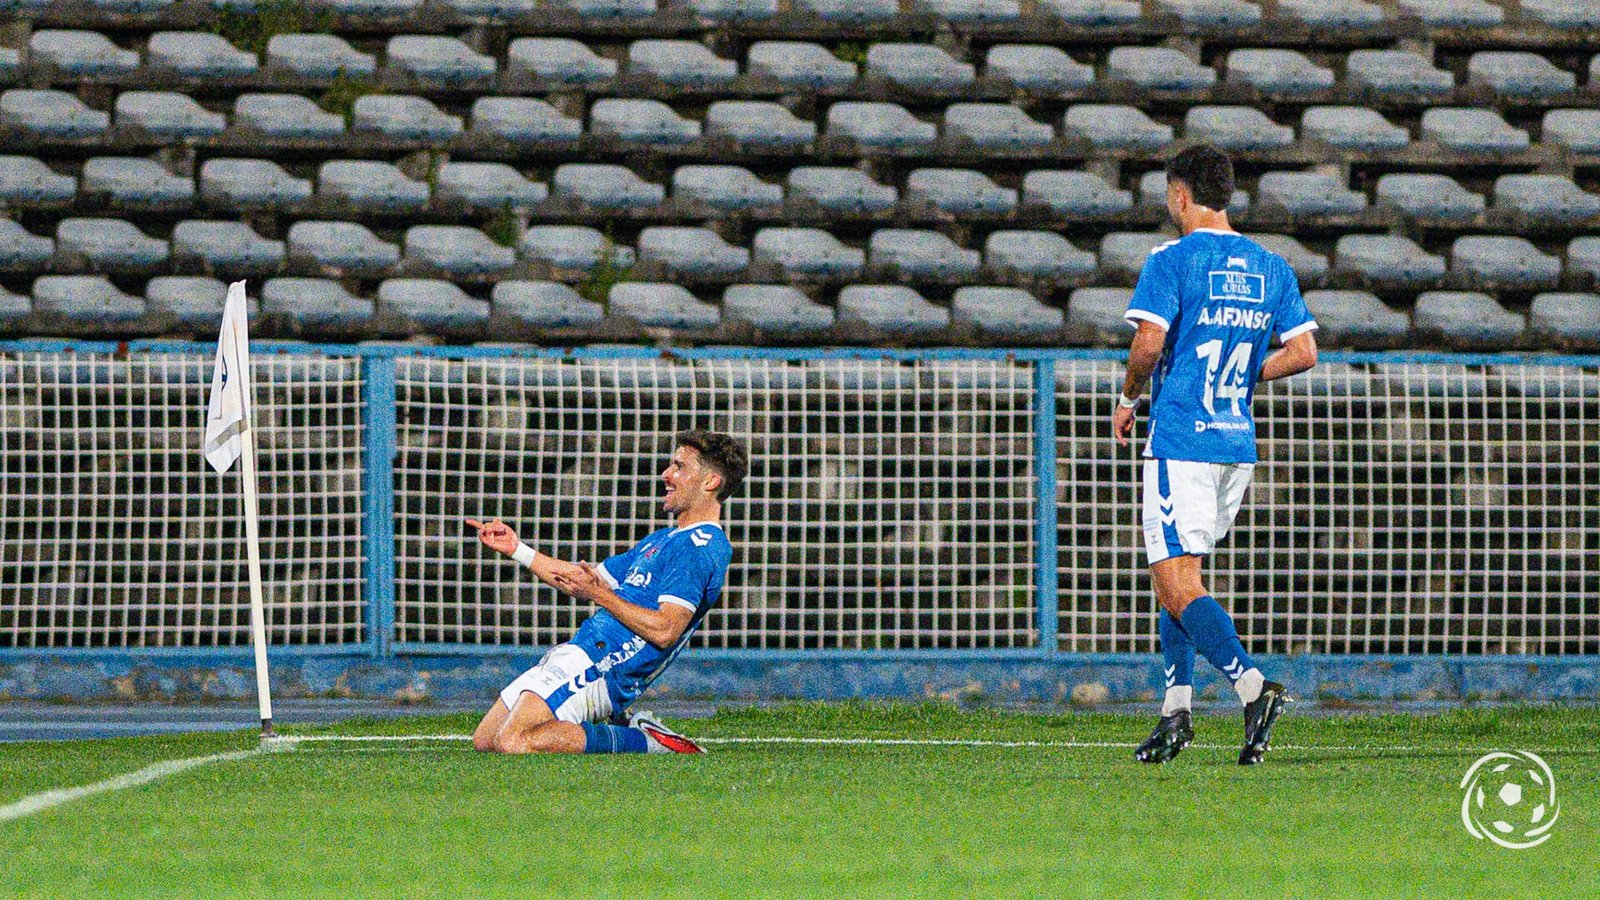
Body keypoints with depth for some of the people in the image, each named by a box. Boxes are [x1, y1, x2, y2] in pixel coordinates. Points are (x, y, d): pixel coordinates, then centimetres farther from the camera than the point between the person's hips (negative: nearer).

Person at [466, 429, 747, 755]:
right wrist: (516, 549, 24)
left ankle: (647, 742, -11)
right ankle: (625, 728, 11)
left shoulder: (699, 546, -12)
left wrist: (599, 594, -17)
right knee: (485, 741, 10)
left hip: (601, 665, -11)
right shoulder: (664, 539, 23)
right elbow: (588, 580, 29)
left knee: (515, 742, -27)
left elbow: (665, 631, -22)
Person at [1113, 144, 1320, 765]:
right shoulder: (1270, 267, 10)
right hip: (1238, 443, 7)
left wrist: (1128, 398, 0)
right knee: (1178, 573, 18)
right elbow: (1303, 352, 5)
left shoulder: (1172, 260, -8)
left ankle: (1252, 685, -26)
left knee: (1177, 585, -8)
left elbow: (1149, 342, -18)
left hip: (1180, 442, -7)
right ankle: (1176, 707, 12)